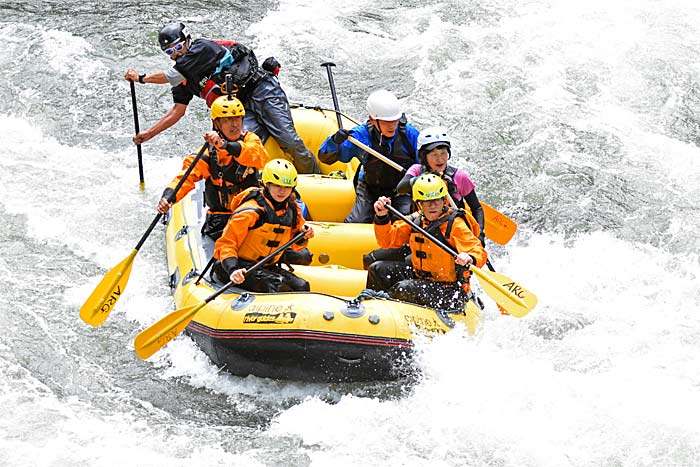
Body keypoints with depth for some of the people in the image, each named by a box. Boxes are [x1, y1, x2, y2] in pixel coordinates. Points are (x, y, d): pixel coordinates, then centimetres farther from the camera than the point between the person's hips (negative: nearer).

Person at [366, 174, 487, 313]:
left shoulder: (455, 224, -17)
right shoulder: (415, 220, 2)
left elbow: (479, 252, -23)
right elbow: (388, 240, 4)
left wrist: (470, 259, -46)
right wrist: (381, 217, -12)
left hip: (450, 292, -7)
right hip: (419, 277, 7)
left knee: (403, 289, -28)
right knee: (377, 270, 2)